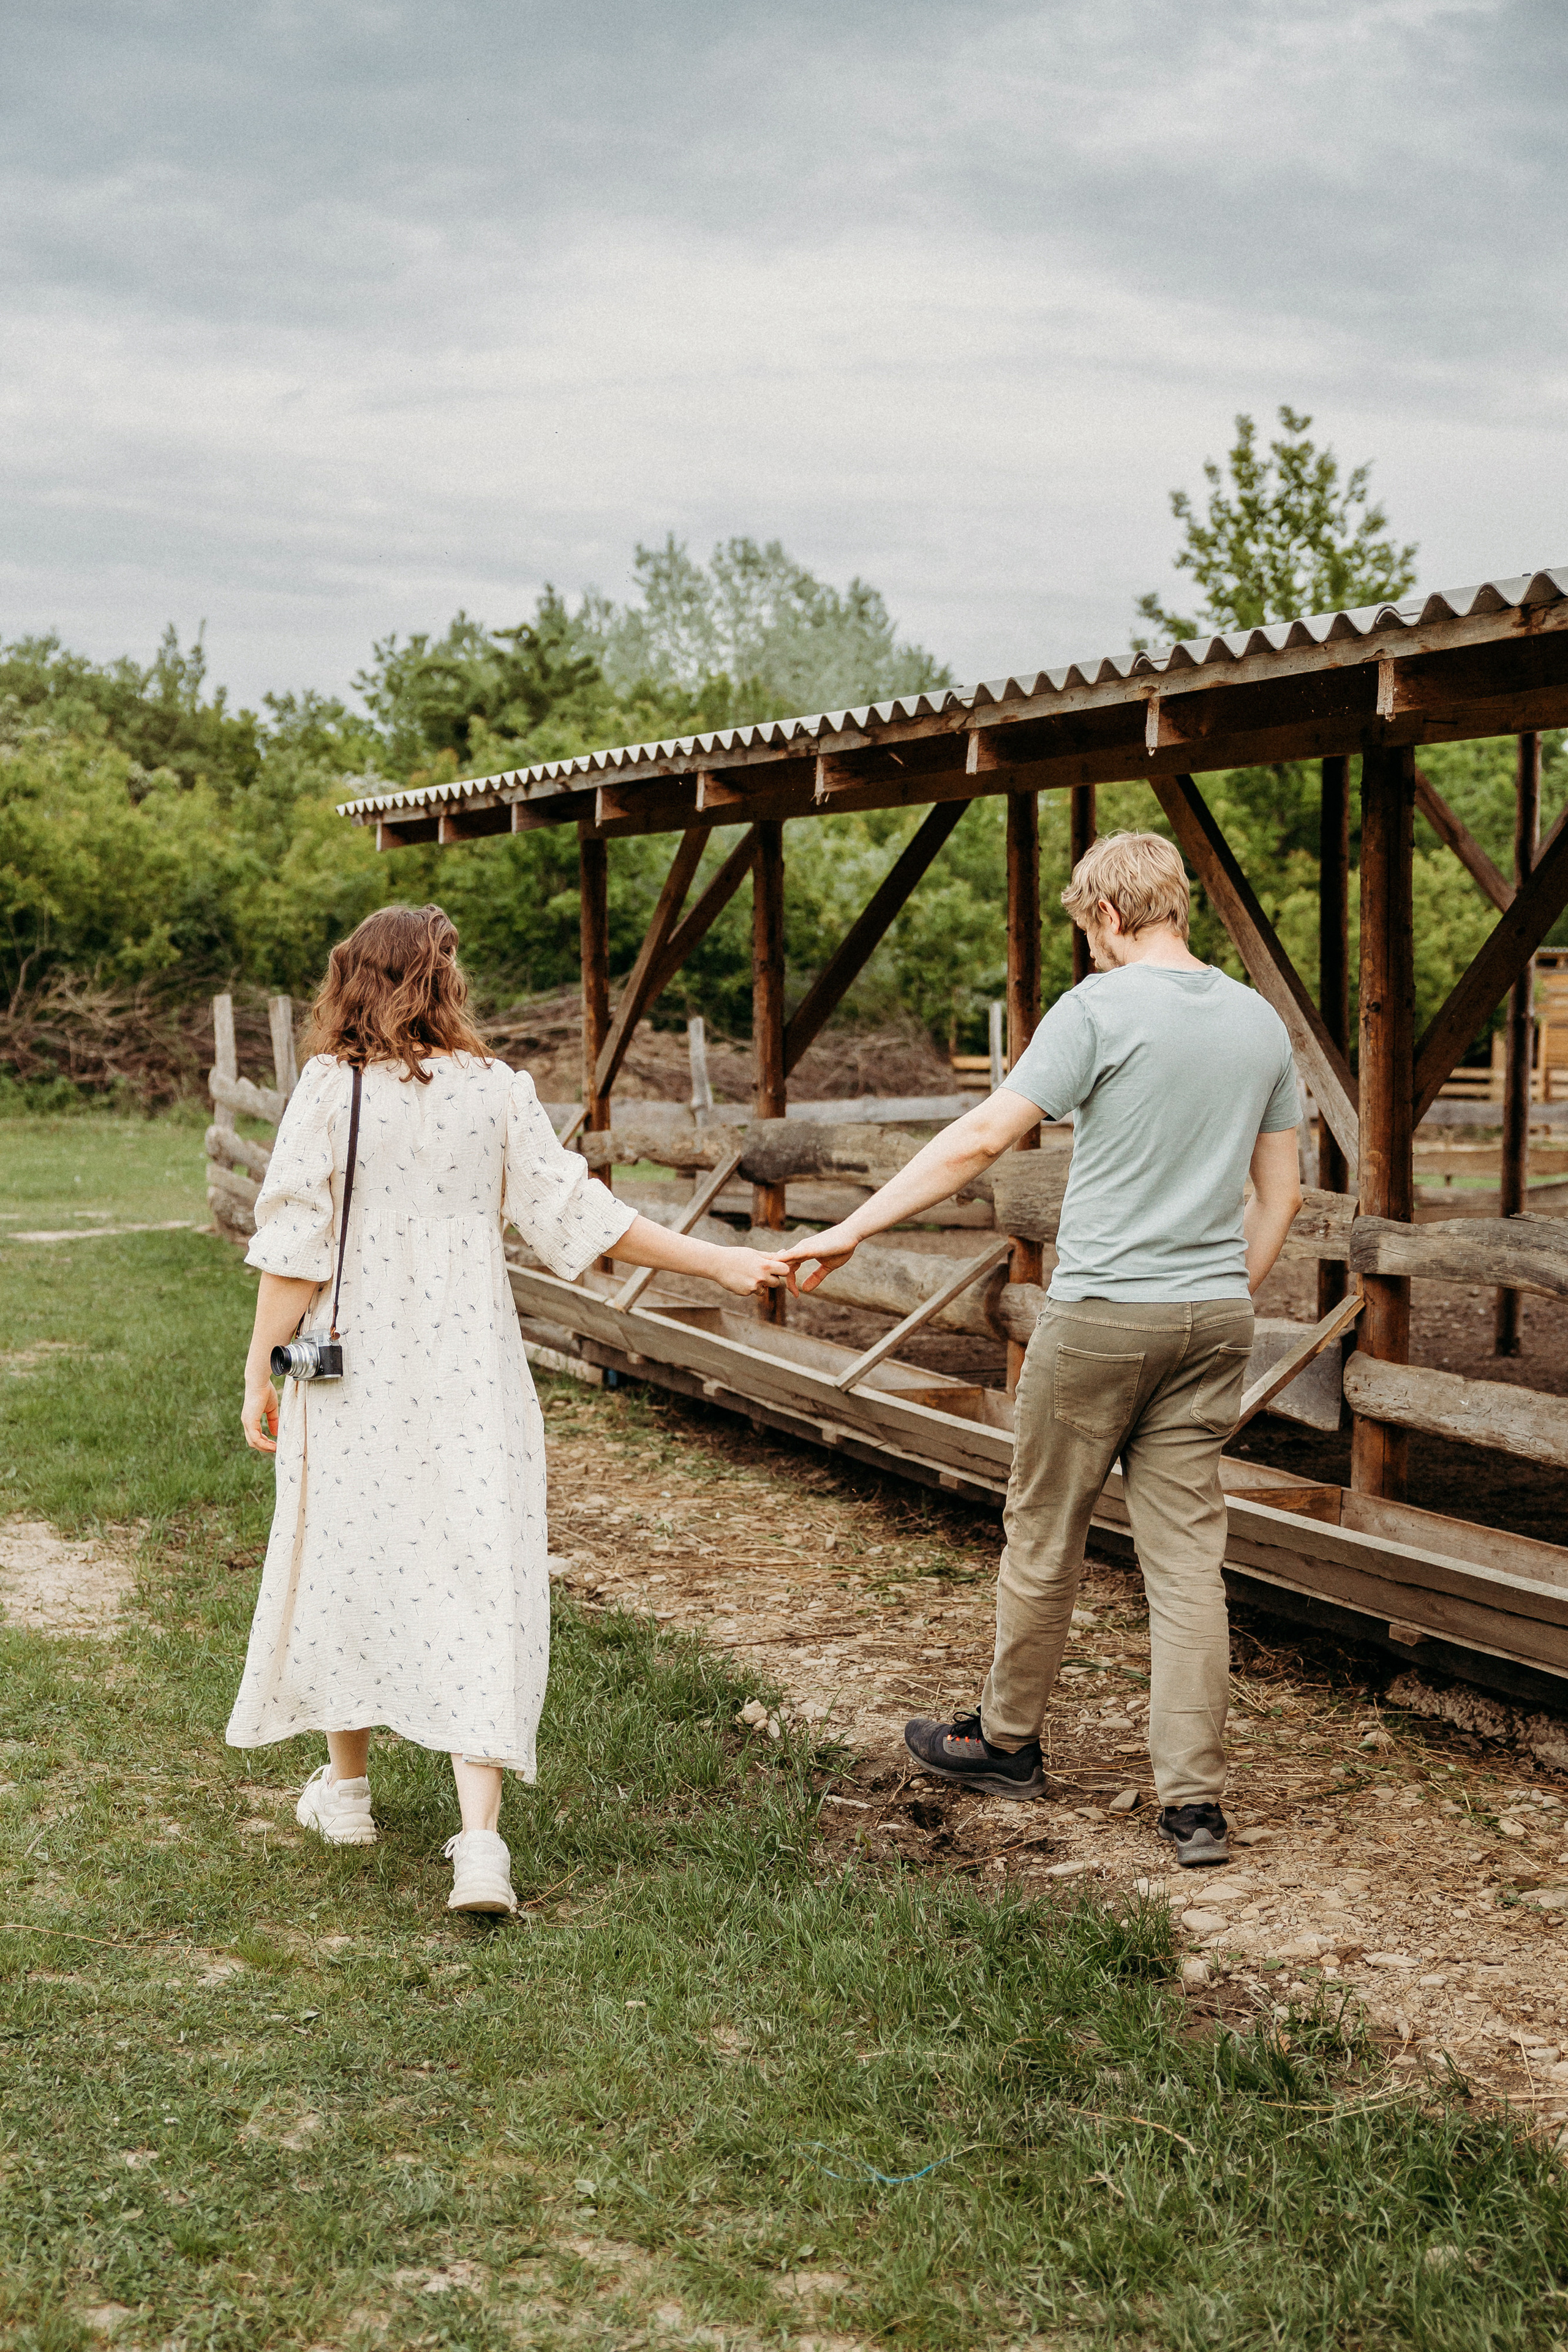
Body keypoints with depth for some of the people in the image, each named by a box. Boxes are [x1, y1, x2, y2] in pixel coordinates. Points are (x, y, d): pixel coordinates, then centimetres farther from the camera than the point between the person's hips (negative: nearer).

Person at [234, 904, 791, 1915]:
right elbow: (578, 1214, -1)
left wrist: (261, 1369, 0)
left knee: (348, 1560, 16)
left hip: (353, 1370, 0)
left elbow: (296, 1244, -8)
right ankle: (481, 1836, -8)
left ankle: (347, 1787, 33)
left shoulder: (329, 1088, -6)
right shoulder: (496, 1089, -3)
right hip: (469, 1373, 0)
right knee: (476, 1576, 0)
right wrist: (721, 1262, 7)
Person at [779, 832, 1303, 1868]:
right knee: (1188, 1559, 6)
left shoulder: (1101, 1010, -10)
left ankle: (1008, 1739, 29)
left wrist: (854, 1228, -12)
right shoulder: (1262, 1022, 8)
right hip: (1214, 1319, 5)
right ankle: (1195, 1801, 4)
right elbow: (1280, 1195, 12)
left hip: (1101, 1315, -5)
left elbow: (984, 1136, -15)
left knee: (1046, 1538, 12)